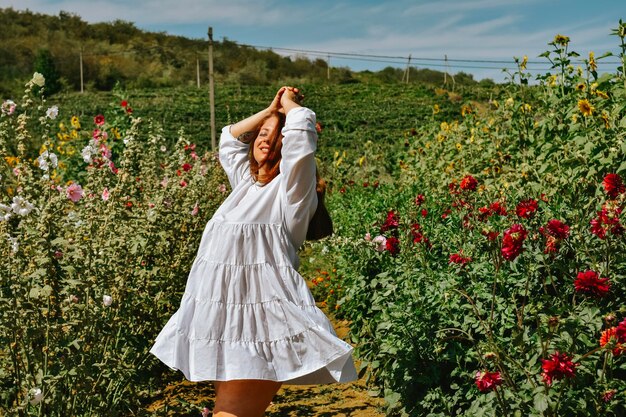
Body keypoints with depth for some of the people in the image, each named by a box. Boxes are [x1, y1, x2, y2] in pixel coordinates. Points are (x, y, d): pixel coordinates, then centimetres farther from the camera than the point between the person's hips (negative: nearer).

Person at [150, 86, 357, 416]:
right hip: (222, 316, 8)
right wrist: (271, 110, 26)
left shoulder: (291, 187, -2)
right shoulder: (246, 182, 18)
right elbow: (229, 138, 34)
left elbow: (303, 124, -13)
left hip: (261, 318, -7)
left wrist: (288, 104, 8)